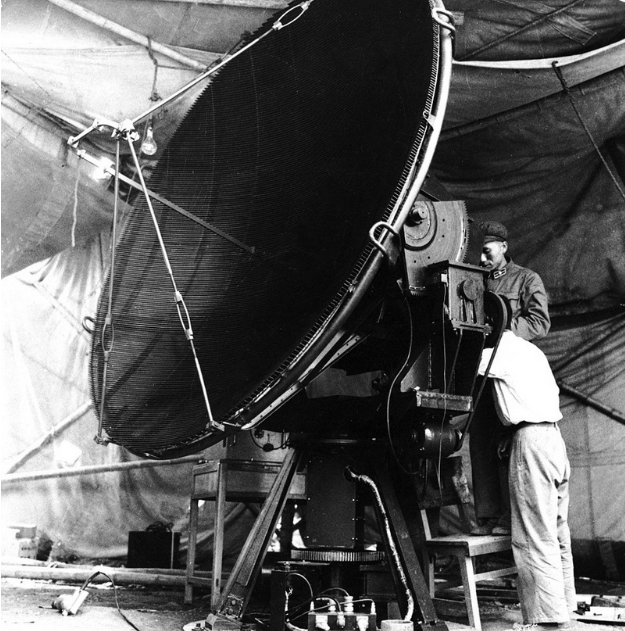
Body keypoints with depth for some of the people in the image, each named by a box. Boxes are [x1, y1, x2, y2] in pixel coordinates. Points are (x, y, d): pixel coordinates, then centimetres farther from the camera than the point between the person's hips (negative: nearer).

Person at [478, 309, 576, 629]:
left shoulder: (503, 350, -4)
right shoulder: (531, 350, 21)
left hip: (531, 439, -9)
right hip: (554, 435, 9)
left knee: (535, 539, -8)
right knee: (557, 534, 13)